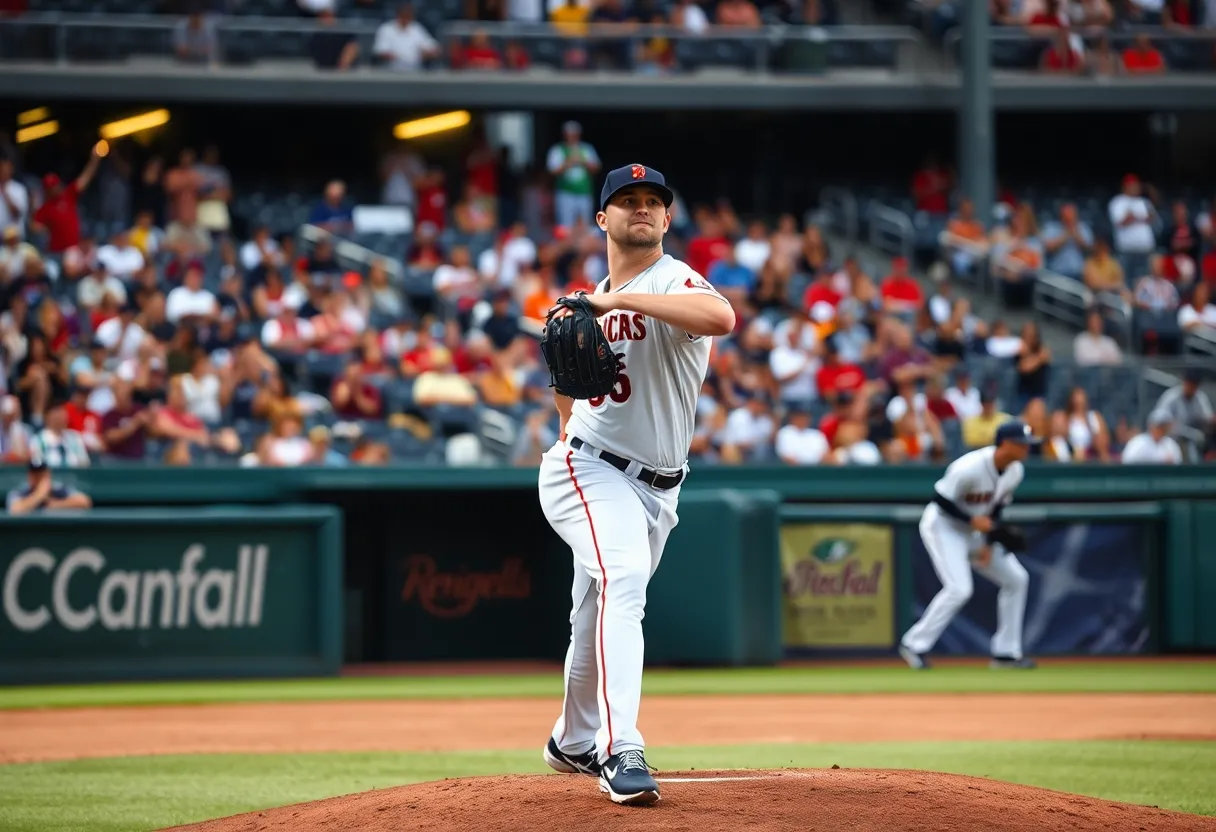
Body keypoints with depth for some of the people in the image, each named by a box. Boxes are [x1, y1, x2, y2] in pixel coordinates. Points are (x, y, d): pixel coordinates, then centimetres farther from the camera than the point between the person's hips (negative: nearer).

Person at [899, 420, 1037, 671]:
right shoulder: (970, 468, -29)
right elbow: (940, 499, -24)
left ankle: (1005, 652, 12)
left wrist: (989, 545, -5)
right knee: (959, 589, -24)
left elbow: (996, 508, 5)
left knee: (1016, 579, 5)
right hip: (943, 526, -9)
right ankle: (915, 644, -12)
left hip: (973, 529, 9)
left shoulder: (1015, 471, -4)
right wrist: (973, 520, -26)